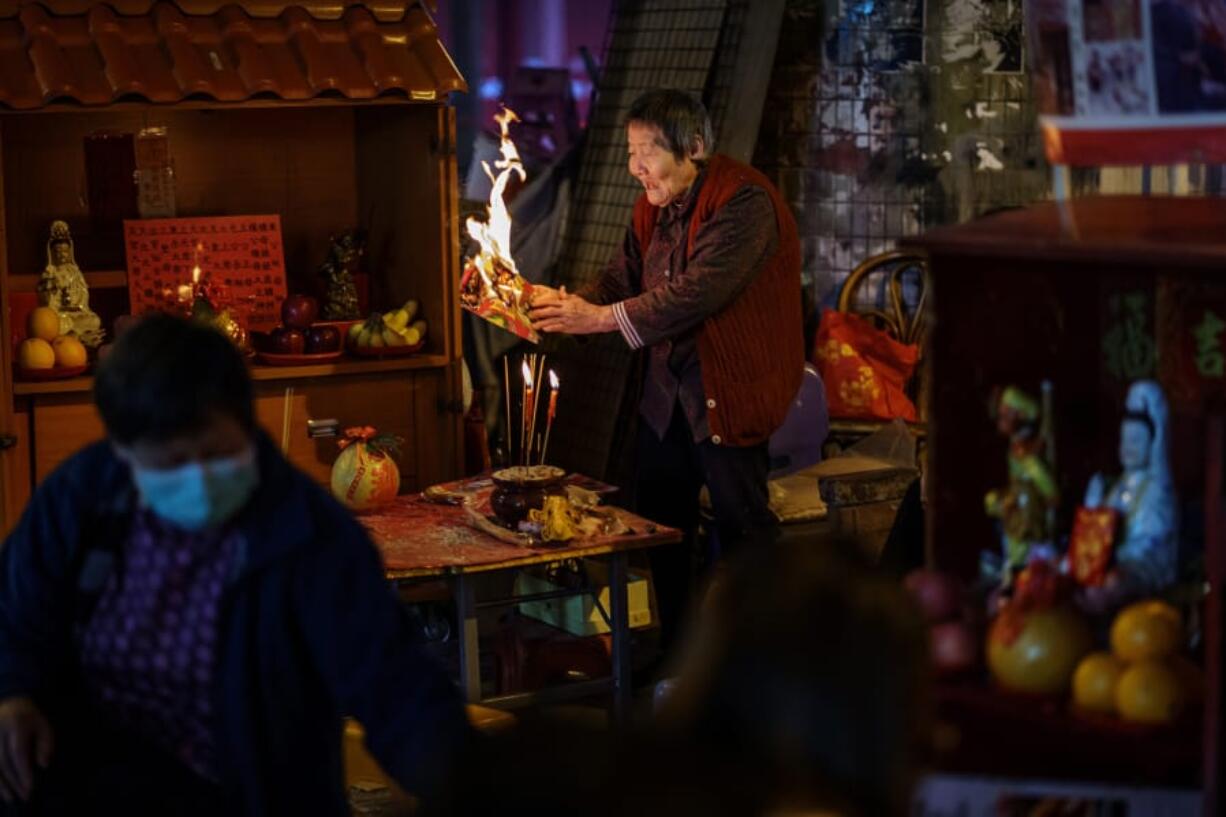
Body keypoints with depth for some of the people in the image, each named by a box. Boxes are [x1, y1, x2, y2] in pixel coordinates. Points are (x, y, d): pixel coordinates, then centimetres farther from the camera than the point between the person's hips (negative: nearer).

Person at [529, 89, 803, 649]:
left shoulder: (743, 201, -19)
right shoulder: (653, 206, 9)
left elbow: (700, 290, -28)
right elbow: (623, 276, 10)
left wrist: (601, 318, -26)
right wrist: (567, 306, -9)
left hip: (729, 390, -9)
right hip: (665, 392, 9)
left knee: (742, 525, -3)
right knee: (660, 520, 14)